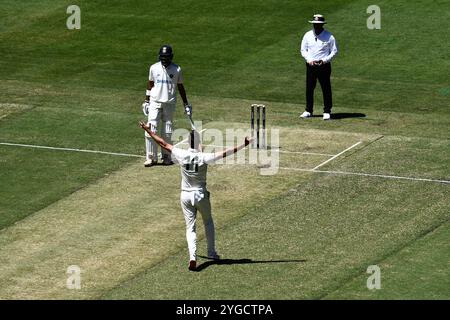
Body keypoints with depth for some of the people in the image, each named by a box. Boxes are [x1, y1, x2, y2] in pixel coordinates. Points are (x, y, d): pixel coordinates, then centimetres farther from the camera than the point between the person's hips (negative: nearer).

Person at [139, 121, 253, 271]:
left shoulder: (182, 155, -13)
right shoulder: (204, 157, -19)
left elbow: (164, 144, -4)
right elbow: (225, 153, -21)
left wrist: (149, 131, 6)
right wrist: (243, 145, -18)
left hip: (186, 196, 1)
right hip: (201, 195, -1)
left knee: (190, 227, 5)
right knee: (208, 222, 24)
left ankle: (192, 256, -15)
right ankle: (211, 252, 31)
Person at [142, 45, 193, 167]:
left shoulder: (176, 70, -2)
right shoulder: (154, 68, 1)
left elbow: (180, 87, 6)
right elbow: (150, 84, 11)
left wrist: (186, 104, 7)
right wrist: (146, 101, 9)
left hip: (170, 103, 0)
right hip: (155, 102, 0)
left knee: (167, 132, 3)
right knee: (151, 130, -9)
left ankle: (166, 156, 16)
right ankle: (151, 157, -5)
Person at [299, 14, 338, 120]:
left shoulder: (329, 36, -4)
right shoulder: (307, 35, 6)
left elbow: (334, 51, 1)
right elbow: (303, 50, 11)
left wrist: (324, 60, -12)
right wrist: (309, 60, -6)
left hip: (324, 66, -3)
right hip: (310, 66, 3)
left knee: (326, 89, -2)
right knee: (309, 88, 6)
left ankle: (327, 112, 6)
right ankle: (308, 111, 15)